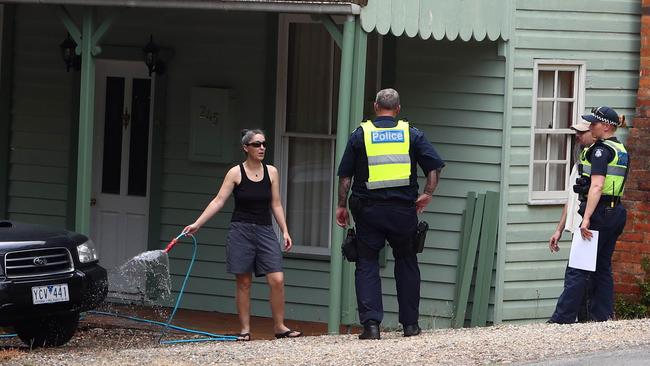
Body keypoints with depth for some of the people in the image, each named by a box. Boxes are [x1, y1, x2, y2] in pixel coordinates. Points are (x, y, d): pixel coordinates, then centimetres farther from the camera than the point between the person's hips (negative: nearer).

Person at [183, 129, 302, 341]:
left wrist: (285, 231, 4)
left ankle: (279, 327, 2)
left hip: (265, 231, 2)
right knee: (243, 282, 0)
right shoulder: (236, 173, -2)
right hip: (241, 230, -2)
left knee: (277, 280, -8)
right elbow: (218, 201, -5)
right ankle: (245, 329, 6)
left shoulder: (271, 172, 7)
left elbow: (276, 205, 12)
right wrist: (197, 224, -13)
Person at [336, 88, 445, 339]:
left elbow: (345, 175, 3)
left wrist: (342, 206, 11)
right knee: (406, 262, 15)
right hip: (403, 210, 1)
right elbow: (435, 166, 0)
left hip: (368, 209, -1)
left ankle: (371, 323, -10)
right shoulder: (412, 134, 5)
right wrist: (427, 194, 9)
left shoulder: (360, 134, 3)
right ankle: (410, 323, 15)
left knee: (367, 264, 3)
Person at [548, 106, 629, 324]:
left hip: (599, 214, -9)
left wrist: (586, 218, -26)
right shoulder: (621, 151, 17)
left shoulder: (601, 150, -12)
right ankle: (603, 317, 10)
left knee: (577, 270, -7)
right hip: (616, 213, 9)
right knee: (602, 268, 12)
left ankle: (561, 320, -7)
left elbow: (597, 186, -22)